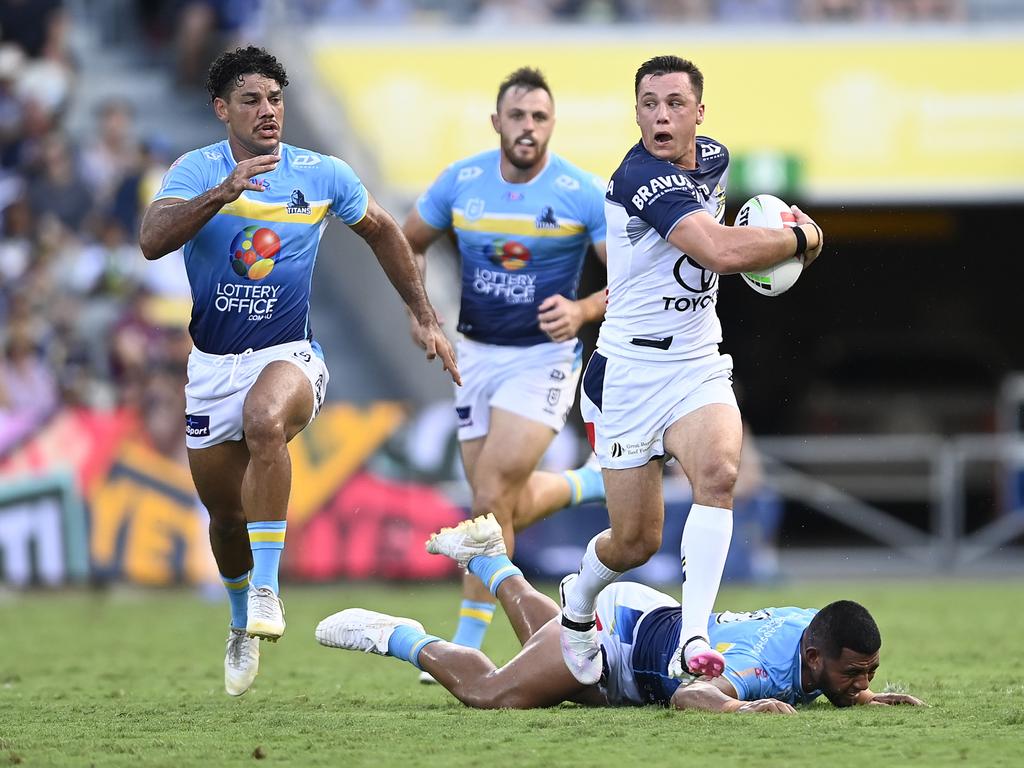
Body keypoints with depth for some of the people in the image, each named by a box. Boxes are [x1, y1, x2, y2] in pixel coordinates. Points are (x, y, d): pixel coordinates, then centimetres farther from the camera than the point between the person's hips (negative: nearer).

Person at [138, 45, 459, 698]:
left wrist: (426, 318, 16)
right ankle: (244, 625, 40)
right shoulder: (197, 171, -6)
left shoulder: (322, 175, -2)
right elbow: (153, 240, -24)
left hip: (289, 355, -2)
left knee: (266, 422, -37)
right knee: (226, 515, 10)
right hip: (212, 365, 2)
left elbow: (381, 230, 16)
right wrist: (223, 192, -38)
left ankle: (266, 588, -33)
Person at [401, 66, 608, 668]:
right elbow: (410, 245, 13)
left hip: (544, 356, -4)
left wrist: (583, 311, -25)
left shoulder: (583, 194, -13)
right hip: (477, 353, 4)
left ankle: (467, 646, -5)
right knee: (512, 508, 9)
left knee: (493, 499, -15)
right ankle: (594, 483, 41)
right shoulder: (459, 182, -3)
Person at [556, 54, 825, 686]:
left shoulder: (713, 158, 5)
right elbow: (722, 252, -32)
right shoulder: (641, 179, -21)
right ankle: (579, 598, 36)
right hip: (630, 370, -5)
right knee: (637, 540, 1)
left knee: (718, 470, -26)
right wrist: (802, 237, -16)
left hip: (698, 366, 5)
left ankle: (694, 640, -30)